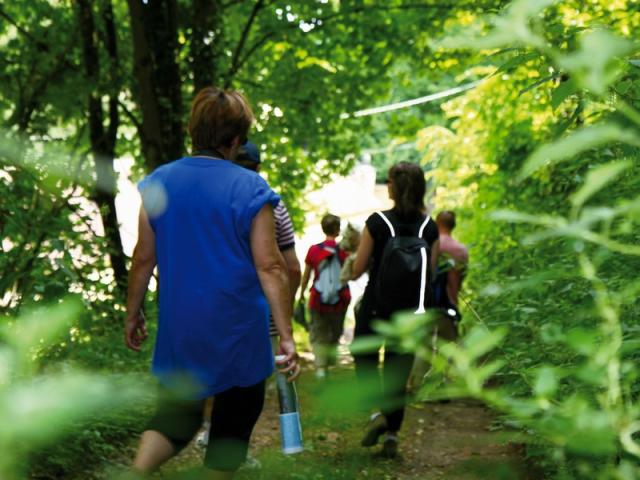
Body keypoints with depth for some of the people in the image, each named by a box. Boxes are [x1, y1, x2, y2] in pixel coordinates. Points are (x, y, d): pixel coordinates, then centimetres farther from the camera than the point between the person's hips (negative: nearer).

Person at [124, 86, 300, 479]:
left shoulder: (158, 183, -1)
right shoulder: (251, 189, -11)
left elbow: (144, 258, 3)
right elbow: (270, 268, -13)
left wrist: (133, 314, 15)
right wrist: (287, 337, -10)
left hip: (179, 329, 4)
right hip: (238, 332, -3)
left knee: (178, 410, 18)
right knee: (235, 417, 14)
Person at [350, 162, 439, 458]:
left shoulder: (377, 223, -13)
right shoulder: (430, 228, -3)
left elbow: (357, 271, -8)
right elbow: (431, 274, 3)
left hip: (377, 306, -3)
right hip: (411, 311, 3)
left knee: (364, 357, 18)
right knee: (398, 369, 14)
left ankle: (379, 410, -6)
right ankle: (392, 434, 14)